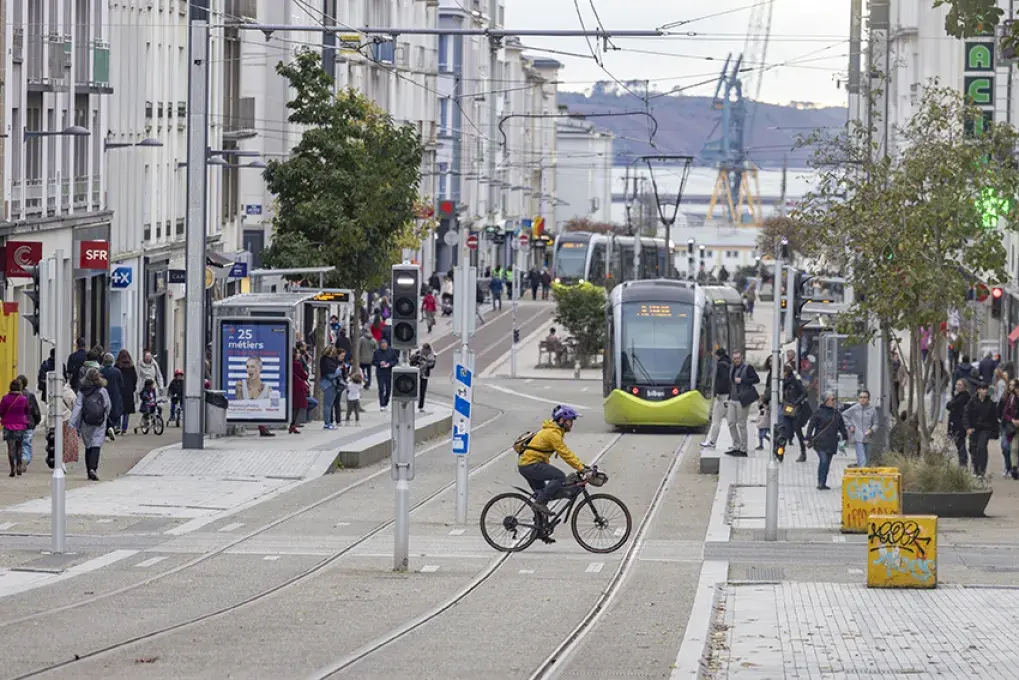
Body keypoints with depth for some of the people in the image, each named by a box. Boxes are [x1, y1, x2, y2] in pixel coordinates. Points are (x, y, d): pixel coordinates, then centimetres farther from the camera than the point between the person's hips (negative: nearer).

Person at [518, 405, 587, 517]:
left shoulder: (552, 430, 16)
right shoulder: (553, 433, -17)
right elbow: (565, 454, -21)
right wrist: (581, 468, -22)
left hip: (525, 464, 11)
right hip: (531, 465, -11)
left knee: (542, 493, 20)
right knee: (560, 476, -19)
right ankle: (540, 503, -16)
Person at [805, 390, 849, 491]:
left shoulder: (836, 413, 14)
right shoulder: (819, 412, -3)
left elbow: (842, 427, 23)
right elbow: (811, 425, -4)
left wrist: (845, 437, 20)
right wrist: (809, 438, -9)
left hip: (832, 443, 6)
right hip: (821, 442, -6)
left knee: (827, 463, 7)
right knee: (823, 461, -17)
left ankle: (823, 483, 14)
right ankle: (821, 482, -12)